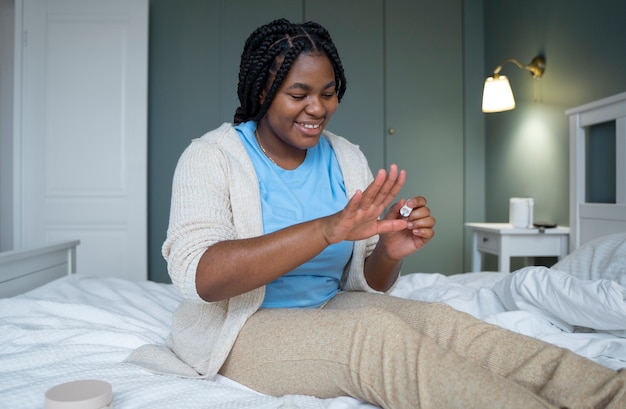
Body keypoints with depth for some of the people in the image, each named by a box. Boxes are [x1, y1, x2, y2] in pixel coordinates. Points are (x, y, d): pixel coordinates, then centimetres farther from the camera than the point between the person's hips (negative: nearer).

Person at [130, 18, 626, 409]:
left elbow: (366, 284, 5)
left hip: (331, 309, 5)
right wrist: (329, 228, -38)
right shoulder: (210, 157, -10)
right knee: (375, 332, -32)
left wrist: (389, 253, -20)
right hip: (243, 329, -4)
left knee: (438, 320, -24)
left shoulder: (348, 159, 4)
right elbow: (198, 276, -28)